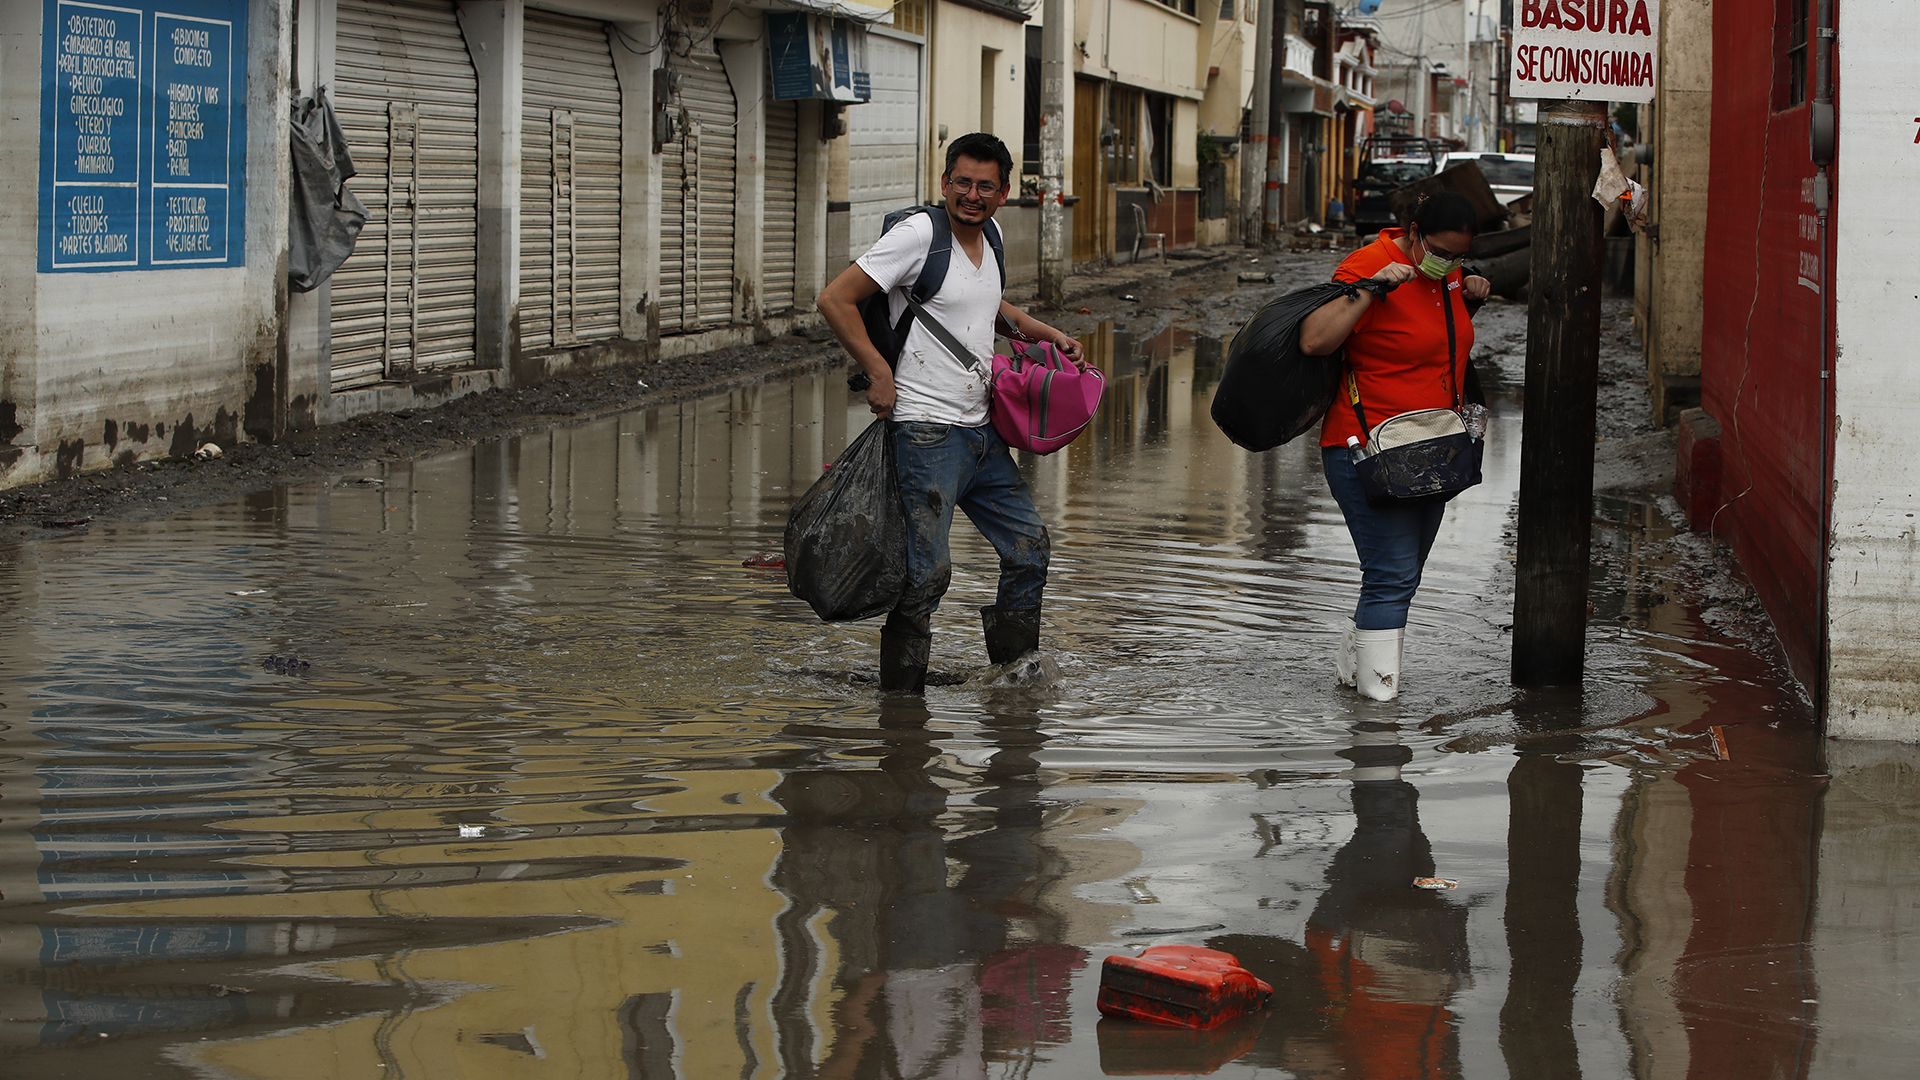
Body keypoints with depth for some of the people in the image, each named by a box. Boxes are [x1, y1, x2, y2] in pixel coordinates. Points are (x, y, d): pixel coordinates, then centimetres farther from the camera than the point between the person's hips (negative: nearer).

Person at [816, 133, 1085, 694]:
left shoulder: (990, 239, 13)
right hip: (928, 433, -8)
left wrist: (1043, 333, 22)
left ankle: (1013, 671, 25)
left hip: (983, 433, 8)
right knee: (926, 571, -11)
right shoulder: (918, 234, -11)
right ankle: (900, 692, -1)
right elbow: (835, 299, -14)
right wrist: (878, 373, -15)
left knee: (1030, 547, 12)